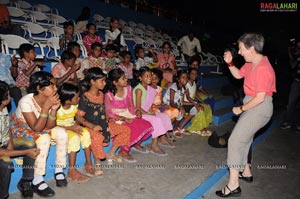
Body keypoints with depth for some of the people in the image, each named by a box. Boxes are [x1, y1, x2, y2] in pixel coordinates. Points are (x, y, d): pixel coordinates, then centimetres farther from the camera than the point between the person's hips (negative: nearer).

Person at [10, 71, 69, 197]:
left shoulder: (49, 100, -15)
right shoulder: (26, 101, -31)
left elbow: (49, 126, -14)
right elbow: (36, 128, -33)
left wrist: (54, 109, -30)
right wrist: (46, 106, -39)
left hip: (41, 128, 6)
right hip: (21, 129, -5)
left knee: (62, 133, -17)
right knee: (44, 139, -31)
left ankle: (59, 170, -2)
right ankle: (37, 181, -17)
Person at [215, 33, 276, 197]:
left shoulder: (262, 68, -25)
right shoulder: (251, 63, 3)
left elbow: (260, 97, -25)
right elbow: (238, 75, 17)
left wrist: (241, 109, -14)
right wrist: (229, 63, 0)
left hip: (259, 108, -10)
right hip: (252, 105, 10)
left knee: (235, 140, -11)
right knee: (244, 139, 21)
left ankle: (233, 185, -4)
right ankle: (246, 172, 40)